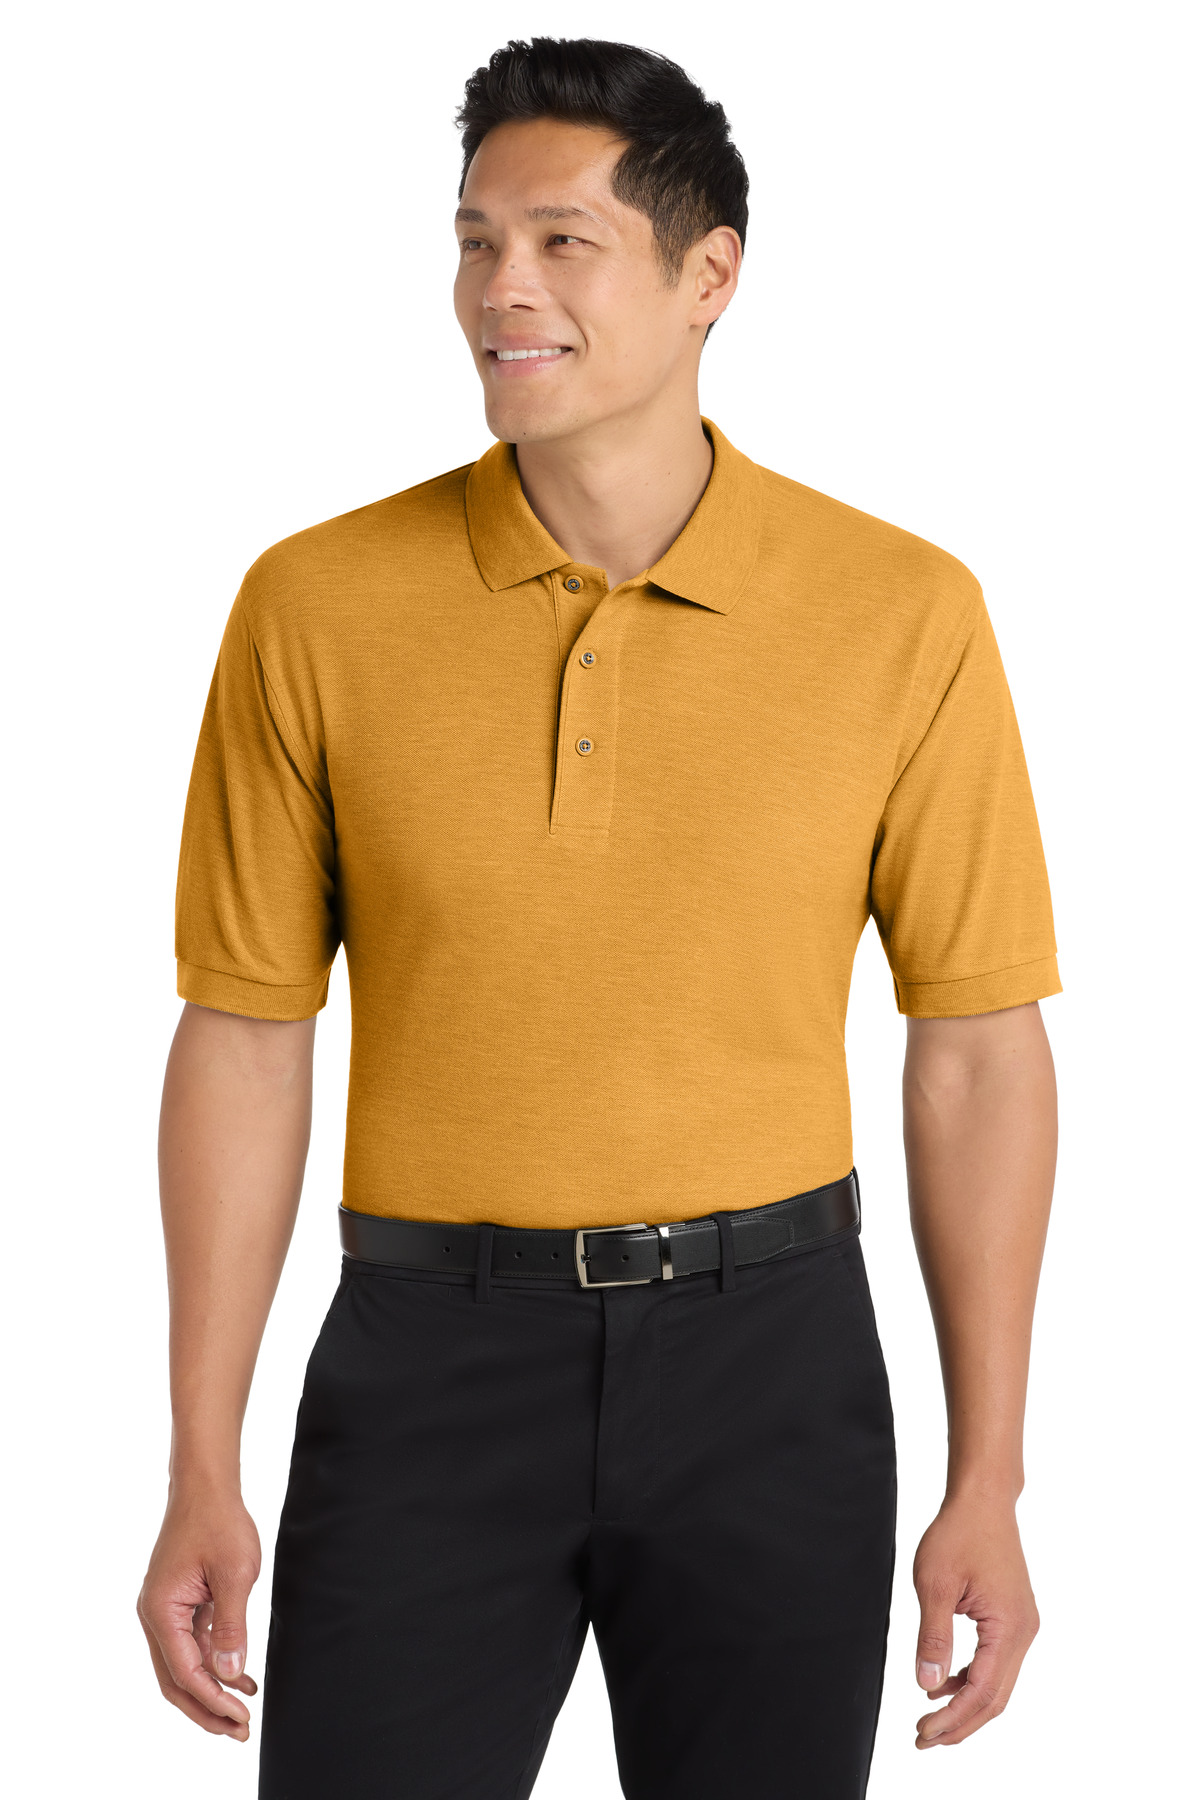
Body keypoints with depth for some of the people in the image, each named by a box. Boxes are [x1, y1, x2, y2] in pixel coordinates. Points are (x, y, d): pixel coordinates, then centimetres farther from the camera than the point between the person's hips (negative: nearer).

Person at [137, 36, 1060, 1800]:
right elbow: (244, 1040, 2)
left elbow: (980, 1054, 0)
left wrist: (988, 1488, -1)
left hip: (769, 1345, 0)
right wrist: (203, 1480, 0)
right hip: (430, 1346, 0)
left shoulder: (904, 613, -5)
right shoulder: (317, 607, -4)